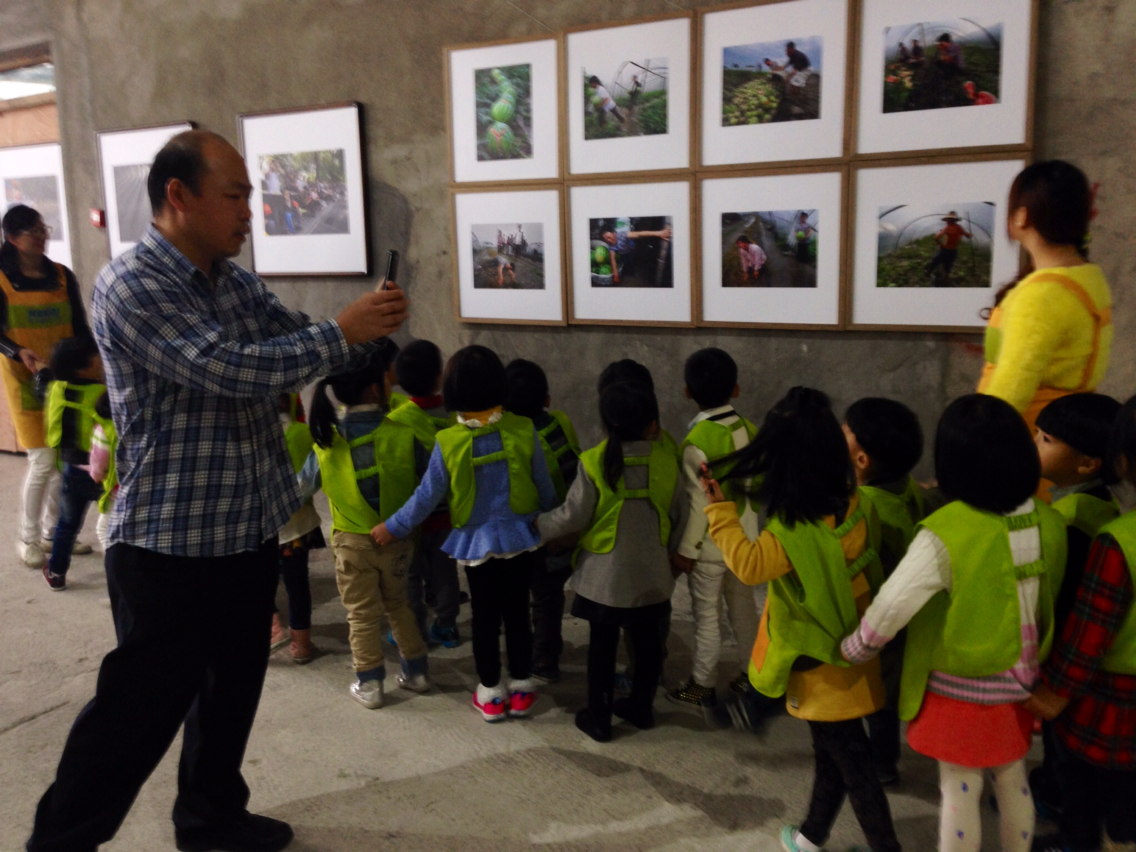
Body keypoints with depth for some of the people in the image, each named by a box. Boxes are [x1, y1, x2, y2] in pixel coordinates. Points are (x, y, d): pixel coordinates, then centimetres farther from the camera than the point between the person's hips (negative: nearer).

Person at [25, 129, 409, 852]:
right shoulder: (131, 285, -16)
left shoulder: (238, 283, 9)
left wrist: (371, 326, -10)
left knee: (233, 686, 20)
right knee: (141, 709, 4)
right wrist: (343, 332, -21)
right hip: (169, 544, -8)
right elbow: (232, 370, -26)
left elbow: (303, 345, 10)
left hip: (251, 530, 8)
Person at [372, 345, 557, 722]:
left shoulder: (448, 442, -15)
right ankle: (521, 689, 25)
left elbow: (426, 496, -7)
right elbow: (544, 486, -1)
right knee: (518, 611, 14)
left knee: (485, 616, 13)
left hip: (475, 542, -1)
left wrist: (392, 528, 8)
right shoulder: (524, 430, -12)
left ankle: (490, 694, 24)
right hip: (520, 538, 1)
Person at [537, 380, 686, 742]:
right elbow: (678, 513, 1)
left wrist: (538, 526, 5)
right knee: (648, 640, 18)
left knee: (603, 644, 11)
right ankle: (641, 708, 34)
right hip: (652, 574, 3)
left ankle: (598, 718, 22)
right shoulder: (666, 460, -9)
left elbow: (573, 515, -12)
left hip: (605, 575, -2)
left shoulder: (594, 462, -17)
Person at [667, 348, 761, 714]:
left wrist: (687, 549, -11)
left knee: (707, 616, 7)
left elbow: (700, 502, -20)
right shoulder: (748, 429, -4)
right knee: (744, 606, 19)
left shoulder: (696, 441, -23)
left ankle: (703, 687, 20)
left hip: (710, 545, -6)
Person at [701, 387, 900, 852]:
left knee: (852, 764, 7)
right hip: (849, 654, 8)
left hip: (822, 666, -8)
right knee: (831, 753, 22)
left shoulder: (794, 533, -30)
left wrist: (719, 508, -20)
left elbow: (747, 563, -26)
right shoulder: (853, 503, -7)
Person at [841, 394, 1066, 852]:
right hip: (1018, 683, 5)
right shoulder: (1047, 523, -10)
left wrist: (854, 649, -7)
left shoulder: (946, 534, -28)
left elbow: (892, 605, -24)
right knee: (1013, 781, 25)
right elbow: (1047, 599, 2)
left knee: (960, 792, 12)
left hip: (958, 689, -5)